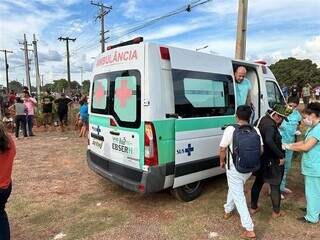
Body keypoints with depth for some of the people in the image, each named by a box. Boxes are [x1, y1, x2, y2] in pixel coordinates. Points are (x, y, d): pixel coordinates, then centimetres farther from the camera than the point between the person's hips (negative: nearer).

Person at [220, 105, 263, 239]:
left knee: (239, 197, 5)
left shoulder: (230, 129, -16)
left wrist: (222, 161, 6)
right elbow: (260, 150, 2)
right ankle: (228, 210, 46)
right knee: (234, 188, 28)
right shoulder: (255, 130, -3)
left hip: (235, 168, -5)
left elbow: (222, 149, -11)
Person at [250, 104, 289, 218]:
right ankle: (276, 212, 26)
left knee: (258, 182, 21)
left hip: (260, 159, 9)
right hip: (271, 161, -9)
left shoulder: (261, 120, 4)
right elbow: (269, 141, -42)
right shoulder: (270, 125, -25)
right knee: (275, 186, 10)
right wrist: (281, 156, -33)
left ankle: (253, 208, 32)